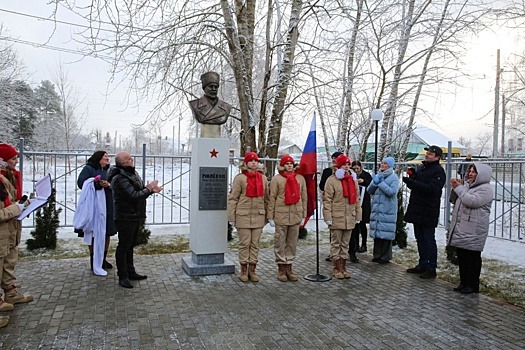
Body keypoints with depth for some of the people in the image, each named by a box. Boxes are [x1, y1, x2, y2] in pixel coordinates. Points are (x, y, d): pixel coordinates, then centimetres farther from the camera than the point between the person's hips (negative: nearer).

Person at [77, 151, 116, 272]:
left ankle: (103, 259, 21)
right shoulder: (88, 169, -2)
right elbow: (81, 182, -13)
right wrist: (98, 183, -22)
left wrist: (108, 184, -10)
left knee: (107, 233, 9)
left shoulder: (107, 171, 17)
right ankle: (93, 261, 13)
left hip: (107, 206, 6)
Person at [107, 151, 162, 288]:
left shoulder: (132, 173, 12)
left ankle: (130, 272, 30)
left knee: (130, 246, 18)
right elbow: (134, 196, -26)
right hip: (125, 217, -10)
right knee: (123, 247, 1)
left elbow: (139, 191, 16)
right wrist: (149, 189, -14)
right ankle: (123, 277, 12)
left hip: (134, 216, 10)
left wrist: (150, 189, -1)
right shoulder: (120, 178, -20)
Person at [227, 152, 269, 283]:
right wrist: (231, 217, -7)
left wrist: (266, 216, 14)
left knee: (255, 244, 9)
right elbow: (233, 198, -4)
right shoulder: (240, 178, -4)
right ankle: (244, 271, 15)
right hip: (243, 215, -4)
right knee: (244, 243, 2)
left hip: (258, 216, 4)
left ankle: (252, 270, 20)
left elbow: (266, 198, 15)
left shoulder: (263, 178, 10)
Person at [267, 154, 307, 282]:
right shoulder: (276, 179, 0)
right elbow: (272, 198, -1)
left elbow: (304, 197, 13)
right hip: (281, 216, -3)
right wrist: (271, 216, -4)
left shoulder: (300, 178, 10)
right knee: (280, 243, 2)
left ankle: (289, 268, 19)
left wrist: (303, 215, 10)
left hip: (296, 216, 3)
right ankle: (281, 269, 13)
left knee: (292, 243, 8)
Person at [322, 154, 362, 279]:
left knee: (345, 244, 13)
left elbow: (357, 199, 15)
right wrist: (328, 217, -14)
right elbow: (327, 200, -10)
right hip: (336, 217, -5)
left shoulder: (353, 179, 11)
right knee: (336, 243, 4)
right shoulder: (332, 180, -7)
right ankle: (336, 269, 15)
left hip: (349, 218, 5)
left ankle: (343, 268, 23)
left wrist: (358, 216, 12)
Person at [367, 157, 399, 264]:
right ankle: (377, 255, 18)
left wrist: (380, 183, -15)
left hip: (387, 210, -5)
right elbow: (369, 191, 8)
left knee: (386, 234, -3)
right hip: (376, 209, 5)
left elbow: (392, 192, -17)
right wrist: (374, 183, -10)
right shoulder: (377, 176, 13)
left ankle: (385, 256, 8)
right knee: (376, 232, 9)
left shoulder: (394, 178, -3)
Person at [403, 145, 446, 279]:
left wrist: (411, 182, -28)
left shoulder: (438, 171, -10)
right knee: (420, 239, 15)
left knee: (429, 240, -1)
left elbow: (431, 188, -24)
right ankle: (422, 265, 25)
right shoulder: (421, 167, 15)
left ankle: (431, 269, 7)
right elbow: (413, 186, 17)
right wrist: (411, 177, -5)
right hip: (417, 210, 8)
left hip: (428, 212, -8)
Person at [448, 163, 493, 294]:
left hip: (473, 231, -8)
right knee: (461, 256, 13)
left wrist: (459, 188, -14)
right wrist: (455, 188, 2)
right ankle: (464, 282, 23)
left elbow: (472, 201, -24)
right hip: (460, 228, 8)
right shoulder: (467, 185, 17)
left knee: (472, 257, 0)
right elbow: (454, 201, 19)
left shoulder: (486, 189, -9)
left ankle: (473, 285, 10)